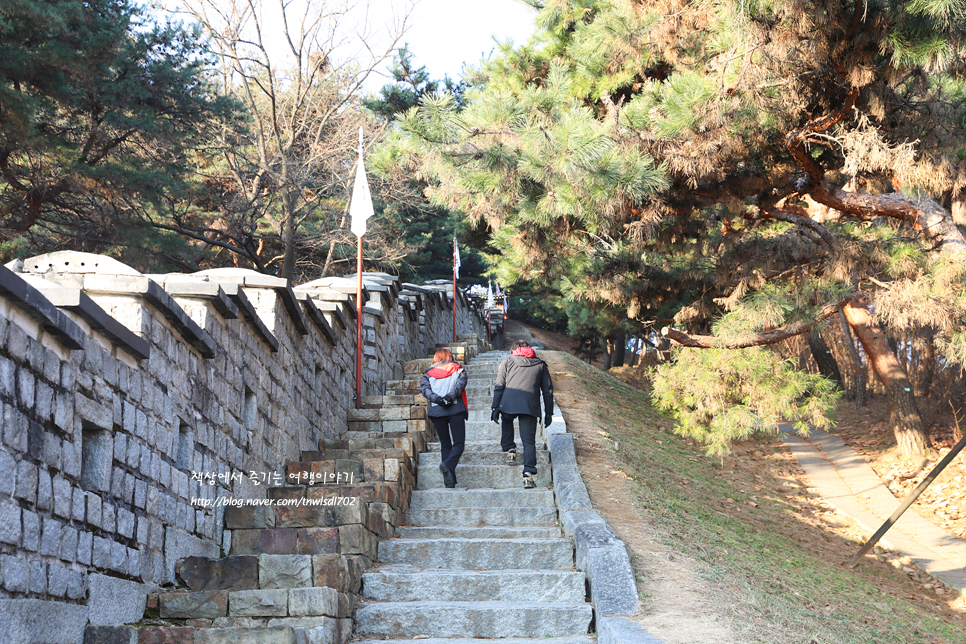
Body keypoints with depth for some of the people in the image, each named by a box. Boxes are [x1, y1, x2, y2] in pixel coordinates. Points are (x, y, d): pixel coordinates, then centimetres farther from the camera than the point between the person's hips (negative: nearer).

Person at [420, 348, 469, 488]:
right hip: (455, 409, -2)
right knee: (459, 443, 0)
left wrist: (437, 399, -15)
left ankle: (449, 480, -2)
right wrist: (450, 397, -18)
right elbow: (460, 383, -7)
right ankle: (448, 465, -30)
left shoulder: (428, 374, 16)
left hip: (437, 412, 2)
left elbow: (424, 388, -3)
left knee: (445, 445, 9)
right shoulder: (458, 370, 14)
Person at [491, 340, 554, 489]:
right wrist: (548, 413, 21)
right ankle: (528, 474, -11)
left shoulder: (508, 361, 15)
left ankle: (510, 450, 21)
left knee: (507, 421, 34)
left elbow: (499, 386, 7)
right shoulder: (541, 365, 20)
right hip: (530, 407, 0)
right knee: (529, 441, 2)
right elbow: (548, 391, 17)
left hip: (508, 404, 0)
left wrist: (495, 407, 6)